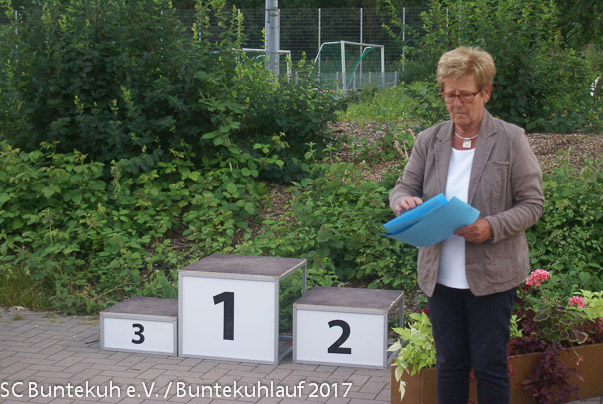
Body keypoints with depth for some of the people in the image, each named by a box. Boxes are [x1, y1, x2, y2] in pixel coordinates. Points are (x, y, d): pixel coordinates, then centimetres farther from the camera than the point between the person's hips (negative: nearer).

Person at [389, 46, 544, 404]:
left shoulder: (511, 139, -3)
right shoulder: (429, 140, 6)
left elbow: (533, 203, -4)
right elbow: (404, 186, 13)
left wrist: (492, 227, -21)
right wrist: (403, 201, -12)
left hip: (492, 276, -3)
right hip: (441, 276, 3)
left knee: (489, 364, 2)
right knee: (449, 363, 12)